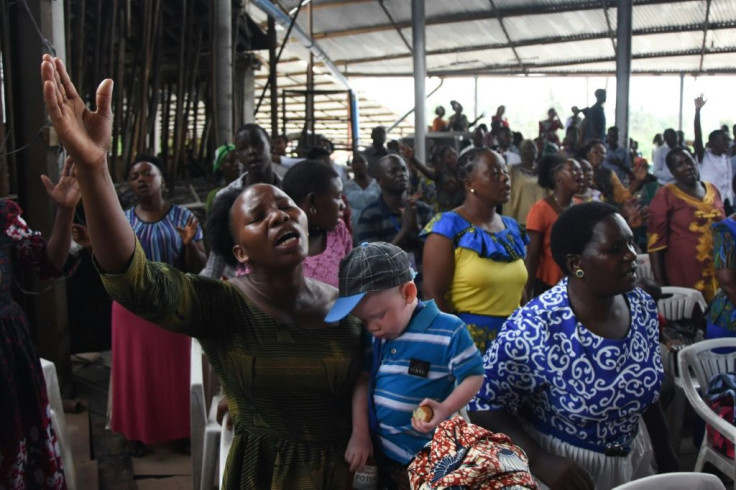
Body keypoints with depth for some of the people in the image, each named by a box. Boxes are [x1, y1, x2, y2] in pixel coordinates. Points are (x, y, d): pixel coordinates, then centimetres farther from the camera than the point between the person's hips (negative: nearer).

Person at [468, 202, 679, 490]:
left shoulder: (643, 307, -8)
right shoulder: (533, 331, -28)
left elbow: (648, 393, 6)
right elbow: (482, 403, -20)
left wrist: (667, 460, 11)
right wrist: (538, 460, -31)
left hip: (635, 457, 6)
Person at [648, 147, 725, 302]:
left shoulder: (712, 190, 9)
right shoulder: (665, 196, -8)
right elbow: (655, 241, -11)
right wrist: (659, 283, -14)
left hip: (716, 272, 5)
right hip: (682, 274, -5)